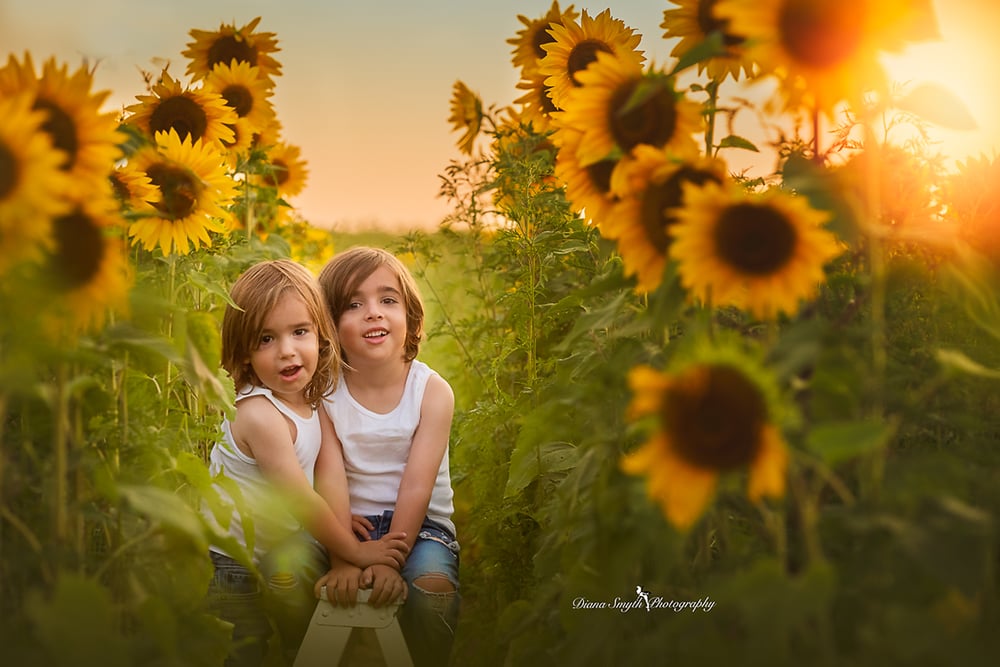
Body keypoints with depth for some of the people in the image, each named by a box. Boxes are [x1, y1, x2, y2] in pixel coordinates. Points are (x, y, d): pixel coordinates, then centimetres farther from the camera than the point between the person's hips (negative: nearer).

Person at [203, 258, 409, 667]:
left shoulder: (315, 395, -4)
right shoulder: (260, 415, -29)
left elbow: (330, 474, -11)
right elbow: (302, 500, -26)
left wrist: (341, 536, -22)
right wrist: (355, 552, -18)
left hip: (281, 549, 7)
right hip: (234, 563, -7)